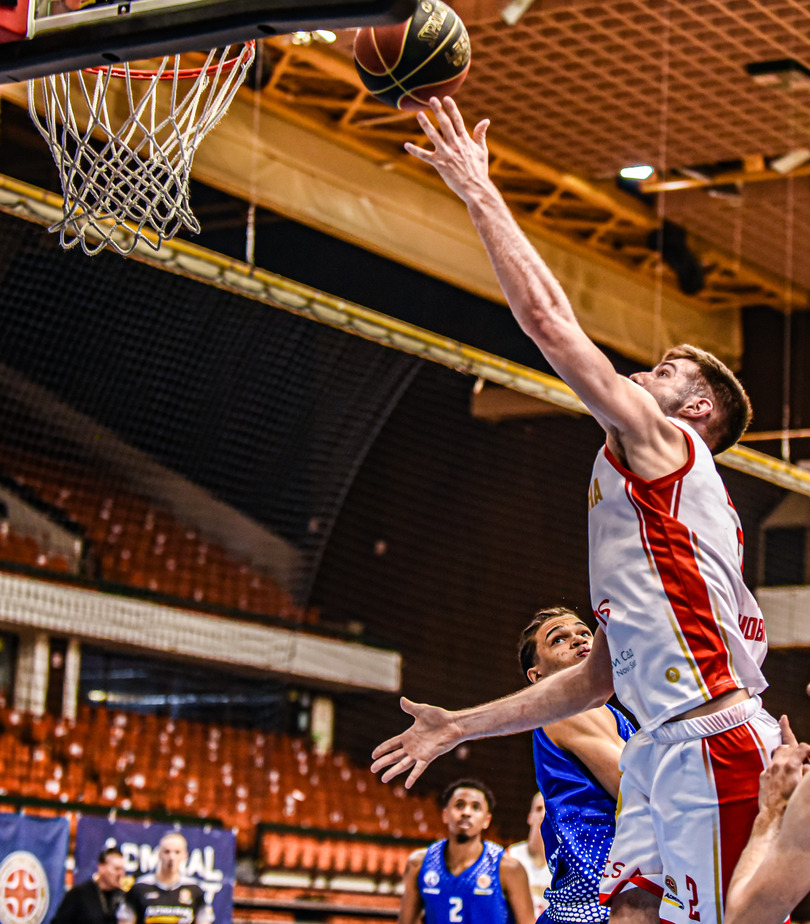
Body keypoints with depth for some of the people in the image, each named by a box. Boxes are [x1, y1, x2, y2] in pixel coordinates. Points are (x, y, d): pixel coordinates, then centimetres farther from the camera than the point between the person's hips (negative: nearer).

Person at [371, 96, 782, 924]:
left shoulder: (662, 441, 2)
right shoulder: (646, 488, 28)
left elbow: (543, 316, -4)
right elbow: (598, 678, 28)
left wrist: (478, 191, 5)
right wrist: (461, 728, 31)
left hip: (715, 742, -9)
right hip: (664, 747, 9)